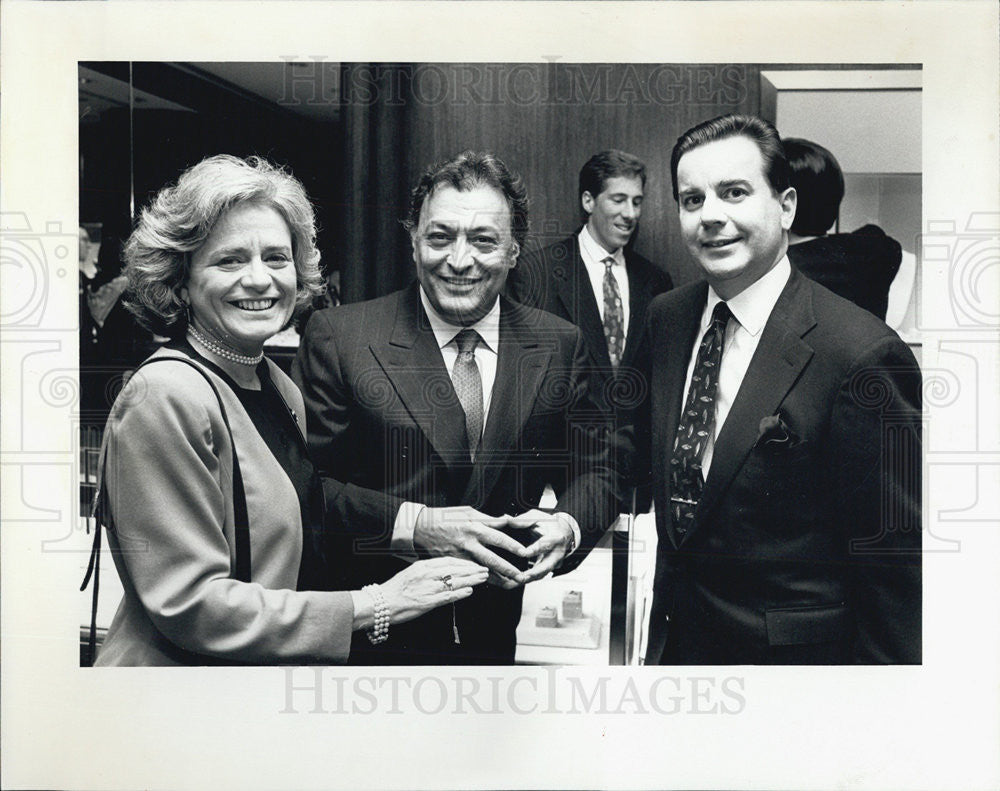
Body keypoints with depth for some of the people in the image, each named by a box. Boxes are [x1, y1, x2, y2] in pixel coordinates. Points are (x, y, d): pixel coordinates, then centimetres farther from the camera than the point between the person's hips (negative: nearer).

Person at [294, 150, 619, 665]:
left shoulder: (558, 345, -2)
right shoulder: (338, 337, -11)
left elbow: (595, 472, 4)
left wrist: (567, 526, -17)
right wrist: (409, 525, -26)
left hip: (496, 629, 3)